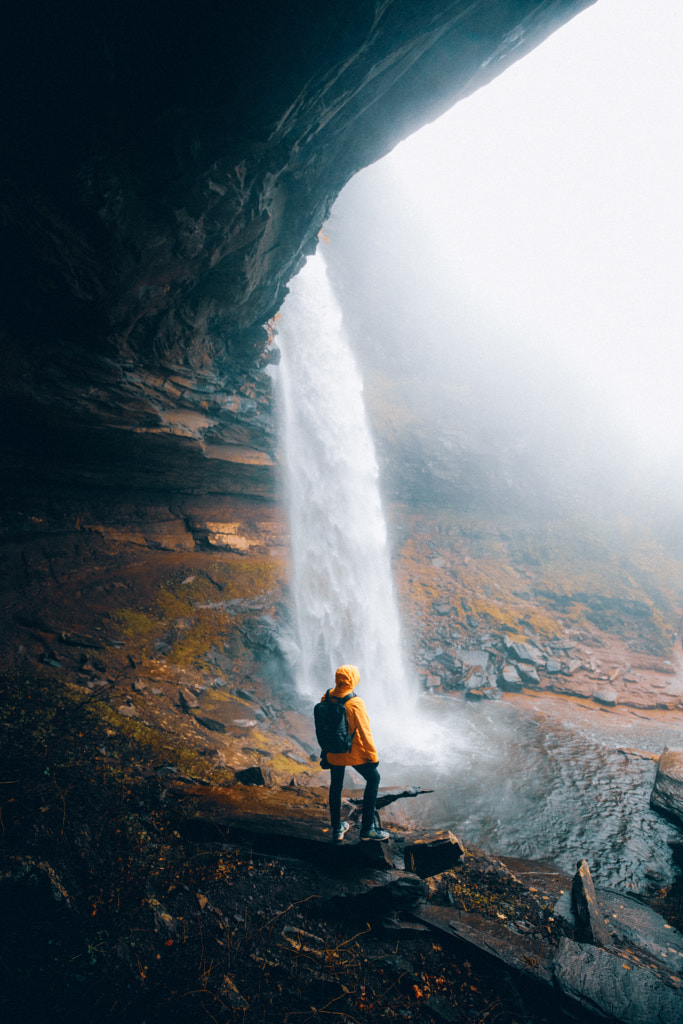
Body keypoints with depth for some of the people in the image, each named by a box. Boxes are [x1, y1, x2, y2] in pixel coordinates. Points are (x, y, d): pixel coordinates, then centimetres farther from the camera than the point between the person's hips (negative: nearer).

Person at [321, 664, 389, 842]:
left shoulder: (326, 698, -9)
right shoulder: (355, 703, -26)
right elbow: (365, 733, -20)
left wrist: (324, 749, 16)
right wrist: (373, 756, -7)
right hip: (354, 753, -5)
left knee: (335, 786, 23)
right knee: (373, 779, 17)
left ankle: (337, 829, 35)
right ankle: (367, 828, 21)